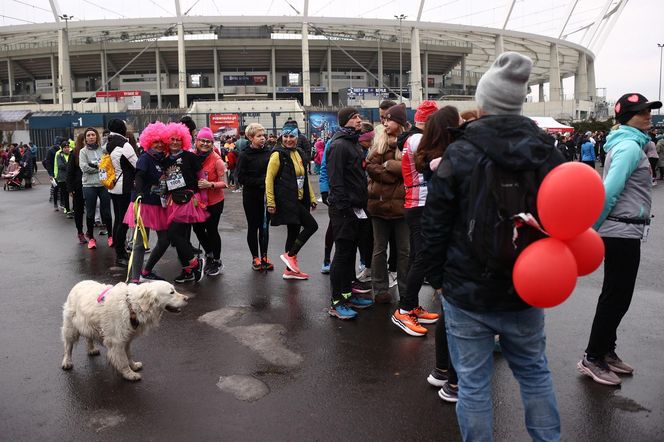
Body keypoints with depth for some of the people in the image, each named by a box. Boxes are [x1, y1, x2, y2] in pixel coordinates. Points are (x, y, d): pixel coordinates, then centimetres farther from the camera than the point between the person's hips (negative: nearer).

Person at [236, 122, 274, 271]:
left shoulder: (268, 153, 3)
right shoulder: (245, 156, -7)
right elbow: (241, 178, -11)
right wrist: (260, 182, -17)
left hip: (266, 195, 3)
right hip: (251, 197, -3)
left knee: (265, 226, 9)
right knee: (253, 226, 6)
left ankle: (264, 256, 20)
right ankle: (255, 257, 17)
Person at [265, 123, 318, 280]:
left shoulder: (299, 154, 15)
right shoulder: (278, 154, -9)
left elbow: (304, 177, 21)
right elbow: (269, 179, -12)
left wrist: (312, 198, 17)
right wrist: (271, 202, -17)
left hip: (298, 200, 8)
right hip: (286, 200, -8)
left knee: (294, 232, 12)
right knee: (312, 225, -13)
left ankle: (290, 270, 21)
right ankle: (290, 255, -2)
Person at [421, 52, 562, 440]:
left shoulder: (460, 154, -13)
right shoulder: (549, 152, -1)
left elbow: (435, 225, -10)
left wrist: (440, 267, 6)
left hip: (468, 292, -4)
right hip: (527, 290, 4)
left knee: (474, 383, 9)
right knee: (534, 371, 23)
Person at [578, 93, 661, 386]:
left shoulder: (628, 143, 16)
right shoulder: (630, 146, -15)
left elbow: (611, 190, 14)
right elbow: (609, 191, -23)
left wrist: (593, 228, 7)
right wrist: (591, 229, -15)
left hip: (623, 231, 10)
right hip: (623, 232, -10)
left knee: (616, 296, 16)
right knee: (616, 297, -2)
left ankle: (606, 351, 28)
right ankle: (592, 359, 8)